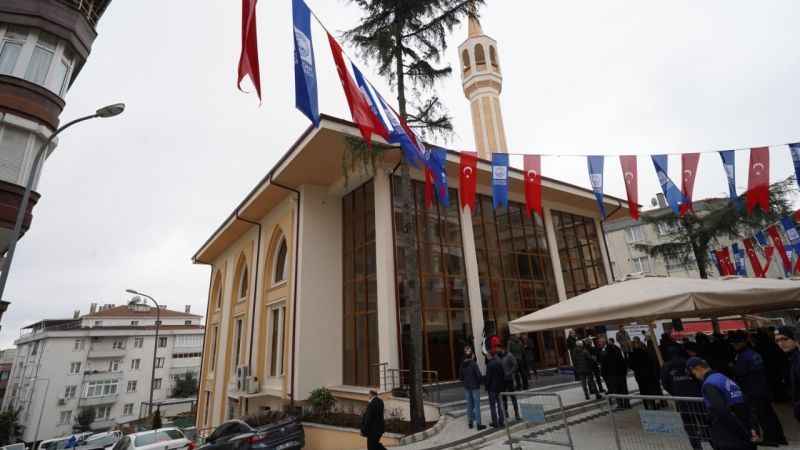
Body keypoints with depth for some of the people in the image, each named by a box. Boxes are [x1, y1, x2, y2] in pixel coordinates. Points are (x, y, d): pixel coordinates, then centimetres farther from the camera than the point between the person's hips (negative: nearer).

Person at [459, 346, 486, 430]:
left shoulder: (462, 364, -1)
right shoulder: (473, 364, -17)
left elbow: (460, 377, 5)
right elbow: (479, 375, -17)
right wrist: (479, 381, 3)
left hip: (466, 387, 5)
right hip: (475, 386, -5)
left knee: (469, 405, 15)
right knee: (477, 405, 2)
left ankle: (470, 422, 23)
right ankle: (478, 423, 5)